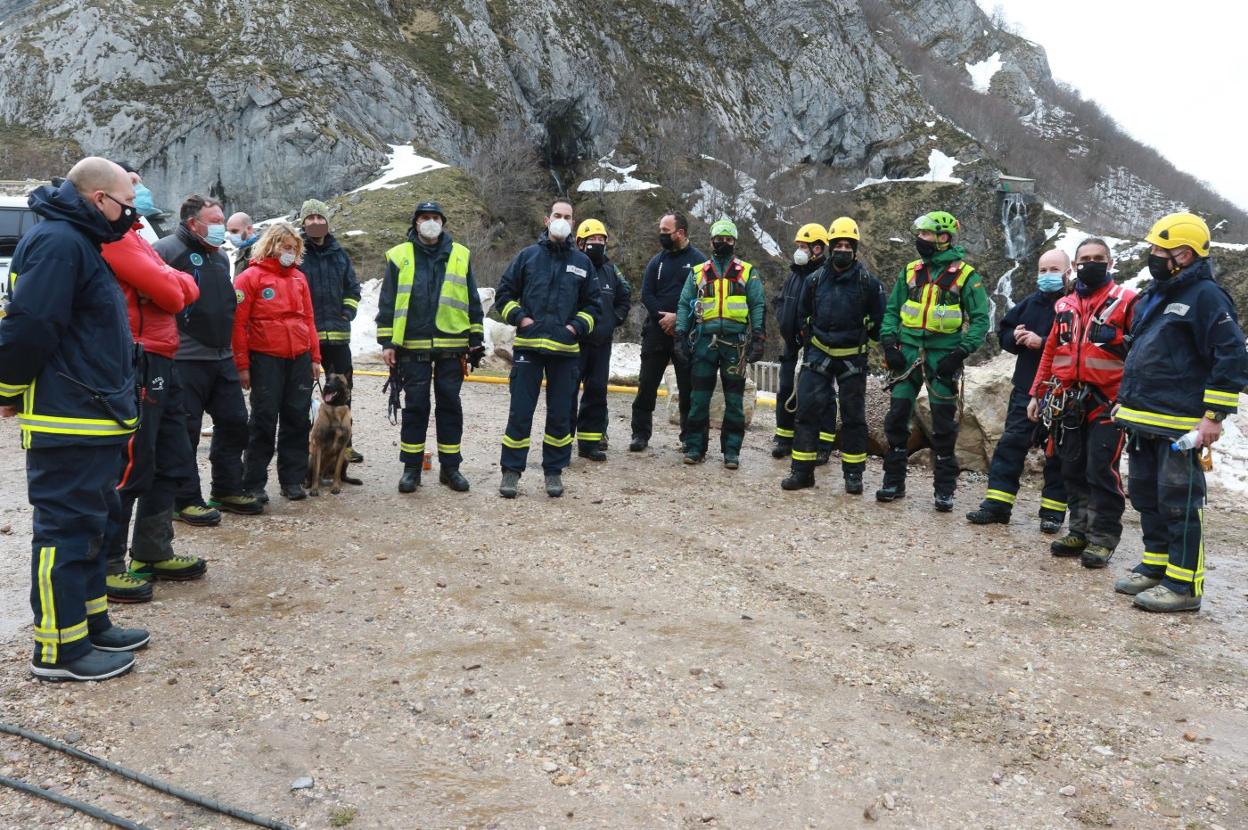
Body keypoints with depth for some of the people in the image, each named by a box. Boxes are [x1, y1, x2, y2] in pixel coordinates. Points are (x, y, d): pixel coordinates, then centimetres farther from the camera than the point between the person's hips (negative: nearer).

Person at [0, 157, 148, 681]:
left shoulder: (77, 242, 17)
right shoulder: (57, 242, -17)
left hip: (93, 421, 10)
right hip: (66, 424, -10)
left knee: (89, 522, 17)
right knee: (65, 528, -3)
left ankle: (91, 622, 29)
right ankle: (60, 648, 6)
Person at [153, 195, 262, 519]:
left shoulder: (220, 256, 19)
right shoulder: (167, 249, -9)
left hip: (222, 358, 9)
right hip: (185, 359, -8)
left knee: (234, 422, 12)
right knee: (185, 431, -1)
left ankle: (228, 490, 25)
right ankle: (186, 501, 8)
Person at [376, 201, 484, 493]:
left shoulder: (460, 256, 9)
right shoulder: (399, 256, 5)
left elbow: (472, 302, 11)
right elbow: (387, 302, 4)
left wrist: (476, 340, 7)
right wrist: (387, 342, -1)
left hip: (452, 347, 1)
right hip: (413, 347, -1)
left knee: (450, 406, 6)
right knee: (415, 407, 4)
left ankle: (450, 467, 16)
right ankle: (411, 468, 13)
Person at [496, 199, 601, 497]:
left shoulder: (582, 262, 10)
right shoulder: (528, 255, 6)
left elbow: (592, 305, 15)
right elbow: (504, 293, 10)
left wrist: (577, 327, -1)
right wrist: (520, 318, -5)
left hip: (565, 350, 2)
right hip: (528, 347, -1)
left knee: (560, 414, 6)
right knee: (520, 412, -1)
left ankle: (554, 471, 18)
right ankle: (511, 470, 9)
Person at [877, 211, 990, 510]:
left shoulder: (966, 275, -2)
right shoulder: (911, 271, 10)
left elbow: (980, 319, -4)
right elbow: (892, 310, 13)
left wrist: (961, 352, -15)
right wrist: (889, 343, -1)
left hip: (943, 356, -4)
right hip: (908, 352, 4)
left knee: (944, 423, 1)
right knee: (897, 416, 2)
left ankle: (945, 489, 11)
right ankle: (894, 481, 13)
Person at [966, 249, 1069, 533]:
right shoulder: (1029, 303, 11)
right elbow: (1003, 331, 19)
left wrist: (1042, 342, -22)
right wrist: (1015, 337, -2)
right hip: (1025, 389, 5)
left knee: (1056, 451, 6)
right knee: (1011, 443, 3)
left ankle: (1053, 510, 15)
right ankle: (997, 503, 7)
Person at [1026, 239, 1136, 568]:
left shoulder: (1126, 301, -1)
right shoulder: (1064, 306, 15)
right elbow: (1051, 353, 19)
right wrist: (1036, 394, 16)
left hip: (1107, 402, -5)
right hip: (1068, 403, 5)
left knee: (1101, 471, -5)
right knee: (1073, 470, 10)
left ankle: (1103, 539, 5)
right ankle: (1080, 532, 20)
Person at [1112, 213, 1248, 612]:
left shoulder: (1205, 296, -11)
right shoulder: (1154, 296, 17)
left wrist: (1215, 416, -19)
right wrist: (1126, 400, 24)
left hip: (1179, 424, -9)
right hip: (1143, 421, 9)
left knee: (1178, 504, -5)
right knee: (1147, 497, 16)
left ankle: (1184, 584, 2)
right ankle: (1155, 565, 29)